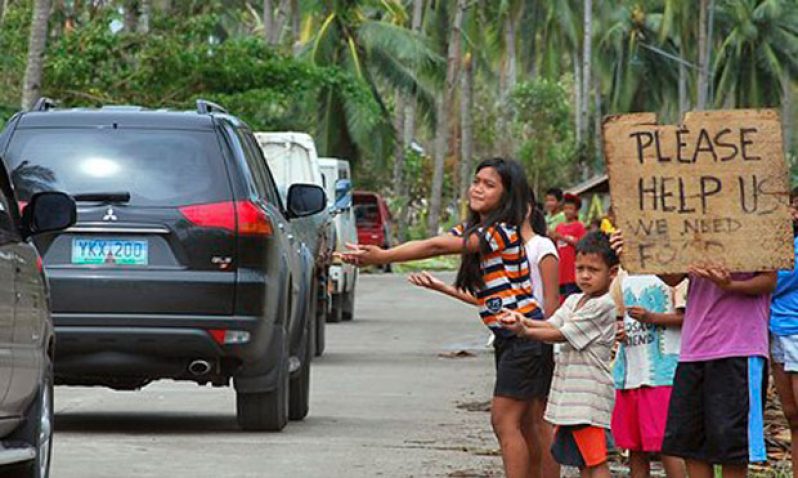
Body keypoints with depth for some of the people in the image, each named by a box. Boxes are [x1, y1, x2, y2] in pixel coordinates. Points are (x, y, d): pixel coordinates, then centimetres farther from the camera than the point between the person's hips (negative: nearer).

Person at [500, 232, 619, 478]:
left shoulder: (604, 305, -12)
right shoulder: (574, 301, 16)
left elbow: (562, 335, -12)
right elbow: (552, 324, 2)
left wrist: (525, 332, -9)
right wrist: (522, 320, -15)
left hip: (589, 394, -9)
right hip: (569, 393, 9)